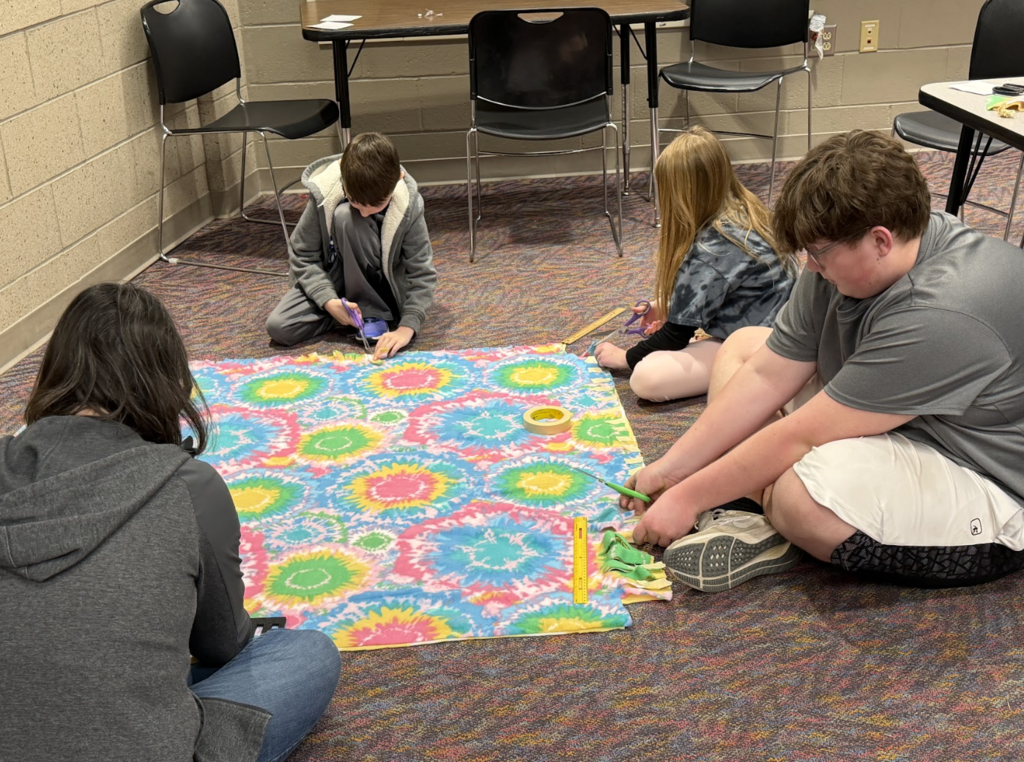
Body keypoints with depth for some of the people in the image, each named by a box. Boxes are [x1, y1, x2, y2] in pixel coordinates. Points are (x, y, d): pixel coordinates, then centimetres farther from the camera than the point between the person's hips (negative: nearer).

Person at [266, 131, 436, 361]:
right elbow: (302, 256, -14)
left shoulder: (408, 205, -25)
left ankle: (372, 311, -15)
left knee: (345, 216, -29)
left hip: (382, 286, -1)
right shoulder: (324, 195, -23)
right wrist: (329, 301, -27)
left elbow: (422, 273, -22)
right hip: (333, 282, 1)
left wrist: (406, 328, -34)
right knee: (278, 328, -23)